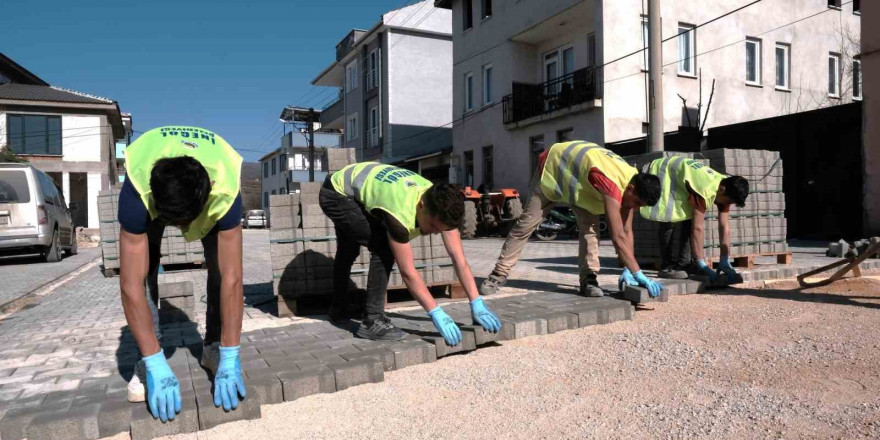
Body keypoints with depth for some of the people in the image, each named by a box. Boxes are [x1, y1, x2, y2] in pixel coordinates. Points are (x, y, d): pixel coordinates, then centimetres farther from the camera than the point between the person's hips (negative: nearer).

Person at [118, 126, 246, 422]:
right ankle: (147, 361, -5)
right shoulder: (136, 191, -44)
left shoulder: (225, 191, -44)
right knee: (144, 268, -19)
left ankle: (213, 348, 3)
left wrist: (230, 358, -40)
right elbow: (131, 284, -43)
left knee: (220, 266, -16)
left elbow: (232, 278, -42)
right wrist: (157, 366, -43)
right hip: (151, 189, 0)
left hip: (211, 190, 0)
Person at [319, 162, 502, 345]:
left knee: (348, 250, 26)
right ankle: (372, 321, -12)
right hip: (336, 194, -8)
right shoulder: (400, 212, -42)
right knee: (383, 248, -24)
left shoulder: (442, 204, -22)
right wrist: (436, 313, -34)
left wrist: (477, 303, -23)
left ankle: (338, 308, 50)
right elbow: (407, 271, -36)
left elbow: (459, 259, -19)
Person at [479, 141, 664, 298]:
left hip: (580, 179, 6)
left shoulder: (632, 181, -17)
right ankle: (500, 274, 8)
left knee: (589, 225, -14)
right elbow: (618, 237, -43)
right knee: (526, 225, -2)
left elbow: (627, 231, -11)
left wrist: (627, 270, -16)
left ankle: (588, 279, -9)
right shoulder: (612, 184, -41)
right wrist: (638, 274, -40)